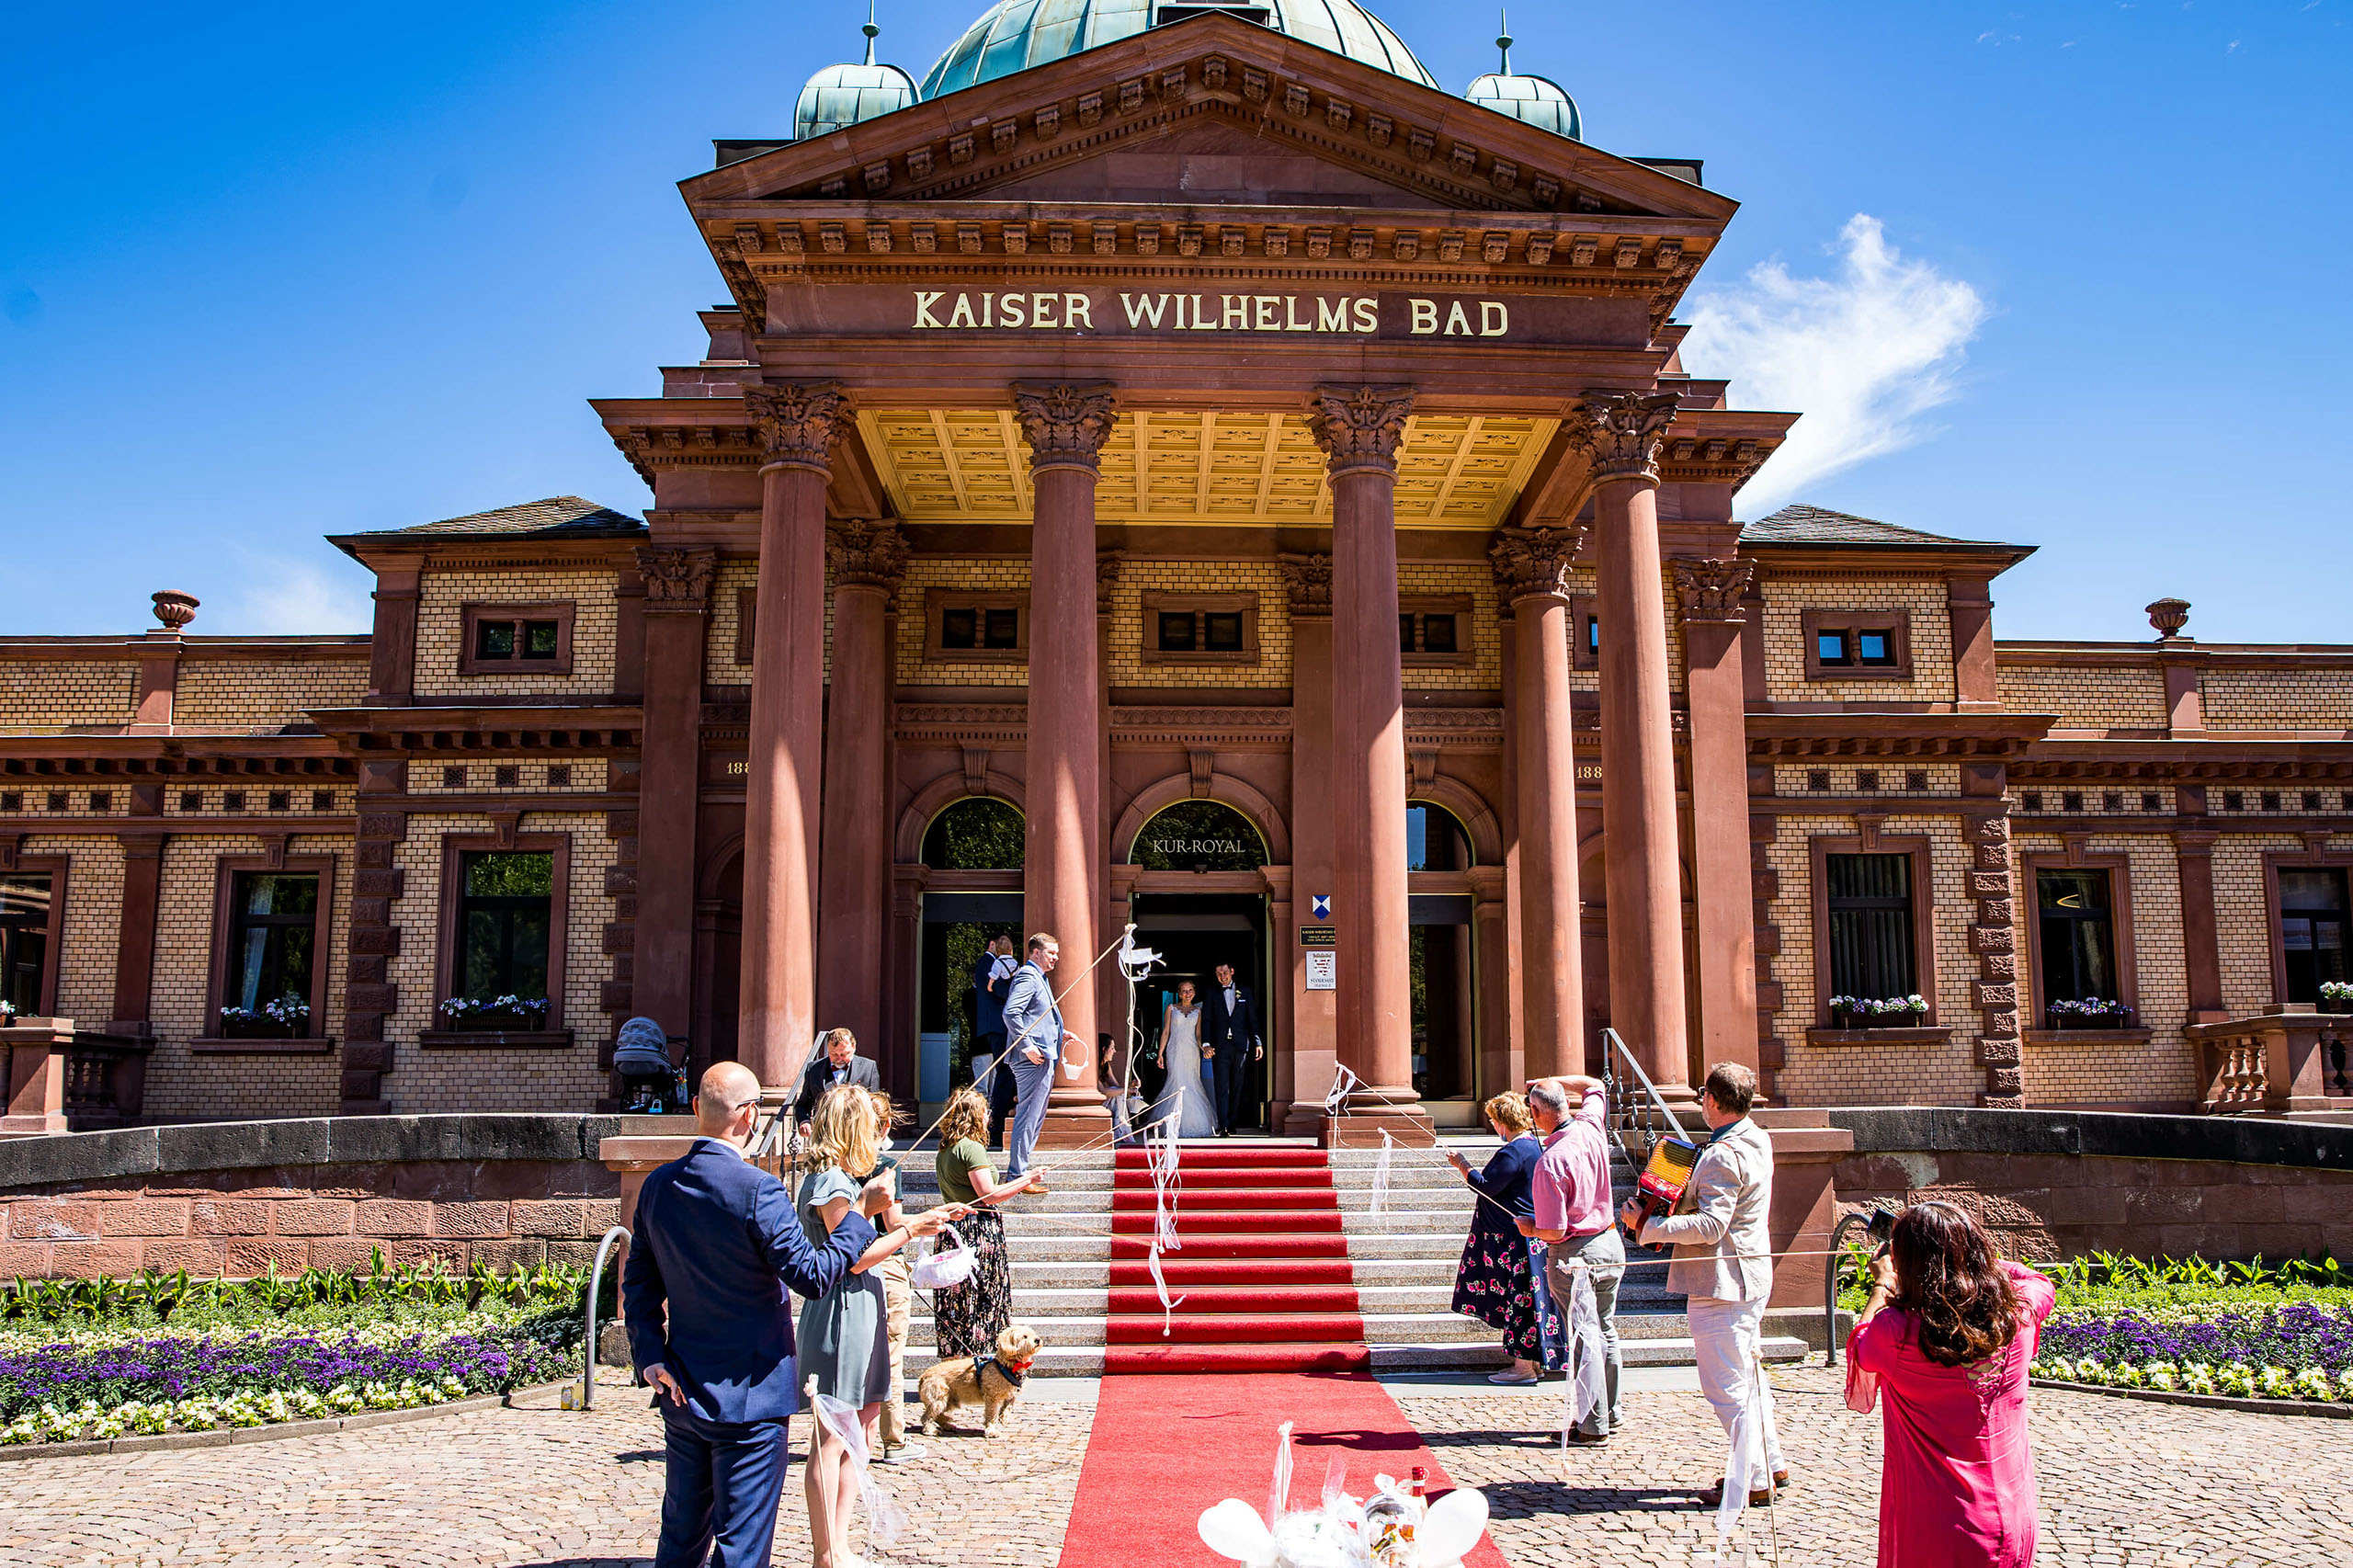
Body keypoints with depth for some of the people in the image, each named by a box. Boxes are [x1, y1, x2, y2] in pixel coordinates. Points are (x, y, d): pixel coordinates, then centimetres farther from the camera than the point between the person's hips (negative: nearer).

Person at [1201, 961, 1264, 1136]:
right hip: (1220, 1046, -2)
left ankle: (1232, 1124, 11)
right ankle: (1223, 1126, -12)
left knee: (1238, 1087, 4)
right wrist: (1206, 1044, -12)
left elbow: (1252, 1019, 11)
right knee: (1221, 1087, -8)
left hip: (1240, 1046, 2)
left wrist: (1258, 1043, 1)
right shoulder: (1212, 993, 8)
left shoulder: (1244, 993, 12)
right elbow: (1206, 1020, 0)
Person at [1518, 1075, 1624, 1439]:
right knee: (1605, 1332, 18)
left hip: (1573, 1254, -8)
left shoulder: (1549, 1163, -24)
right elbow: (1594, 1086, 19)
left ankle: (1593, 1427, 8)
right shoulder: (1590, 1127, -4)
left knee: (1582, 1341, 1)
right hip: (1610, 1244, 8)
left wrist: (1530, 1229, -2)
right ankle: (1612, 1413, 30)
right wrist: (1552, 1081, 12)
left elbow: (1554, 1230, -22)